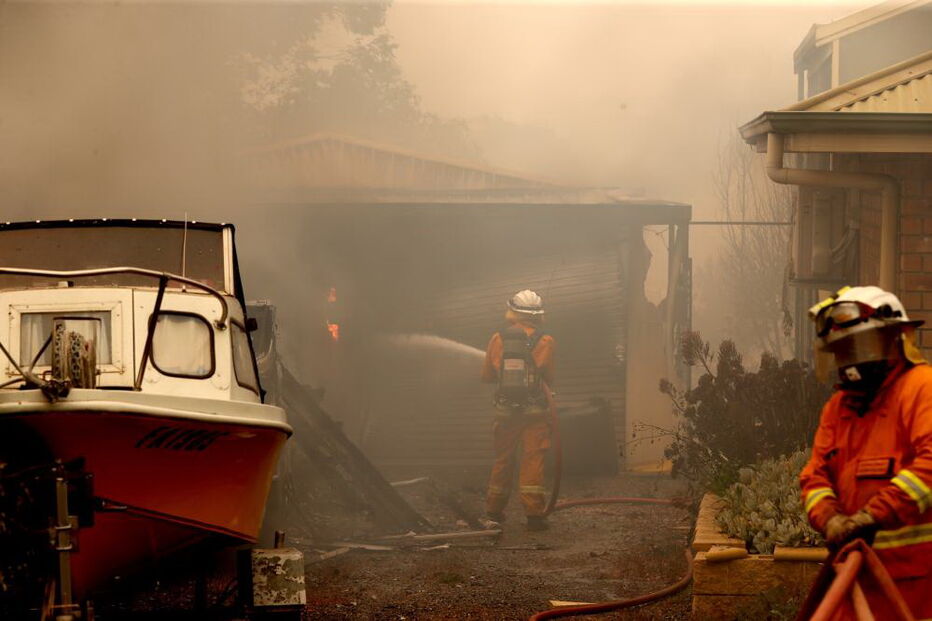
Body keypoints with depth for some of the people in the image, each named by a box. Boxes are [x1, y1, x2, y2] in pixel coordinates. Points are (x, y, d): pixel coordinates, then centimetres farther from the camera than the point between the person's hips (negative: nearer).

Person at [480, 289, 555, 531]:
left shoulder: (498, 339, -1)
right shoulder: (544, 341, -7)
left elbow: (487, 375, 8)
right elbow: (549, 377, 2)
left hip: (505, 410, 2)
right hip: (535, 411, -2)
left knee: (503, 460, 13)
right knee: (533, 459, 0)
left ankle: (493, 514, 19)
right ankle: (534, 514, -6)